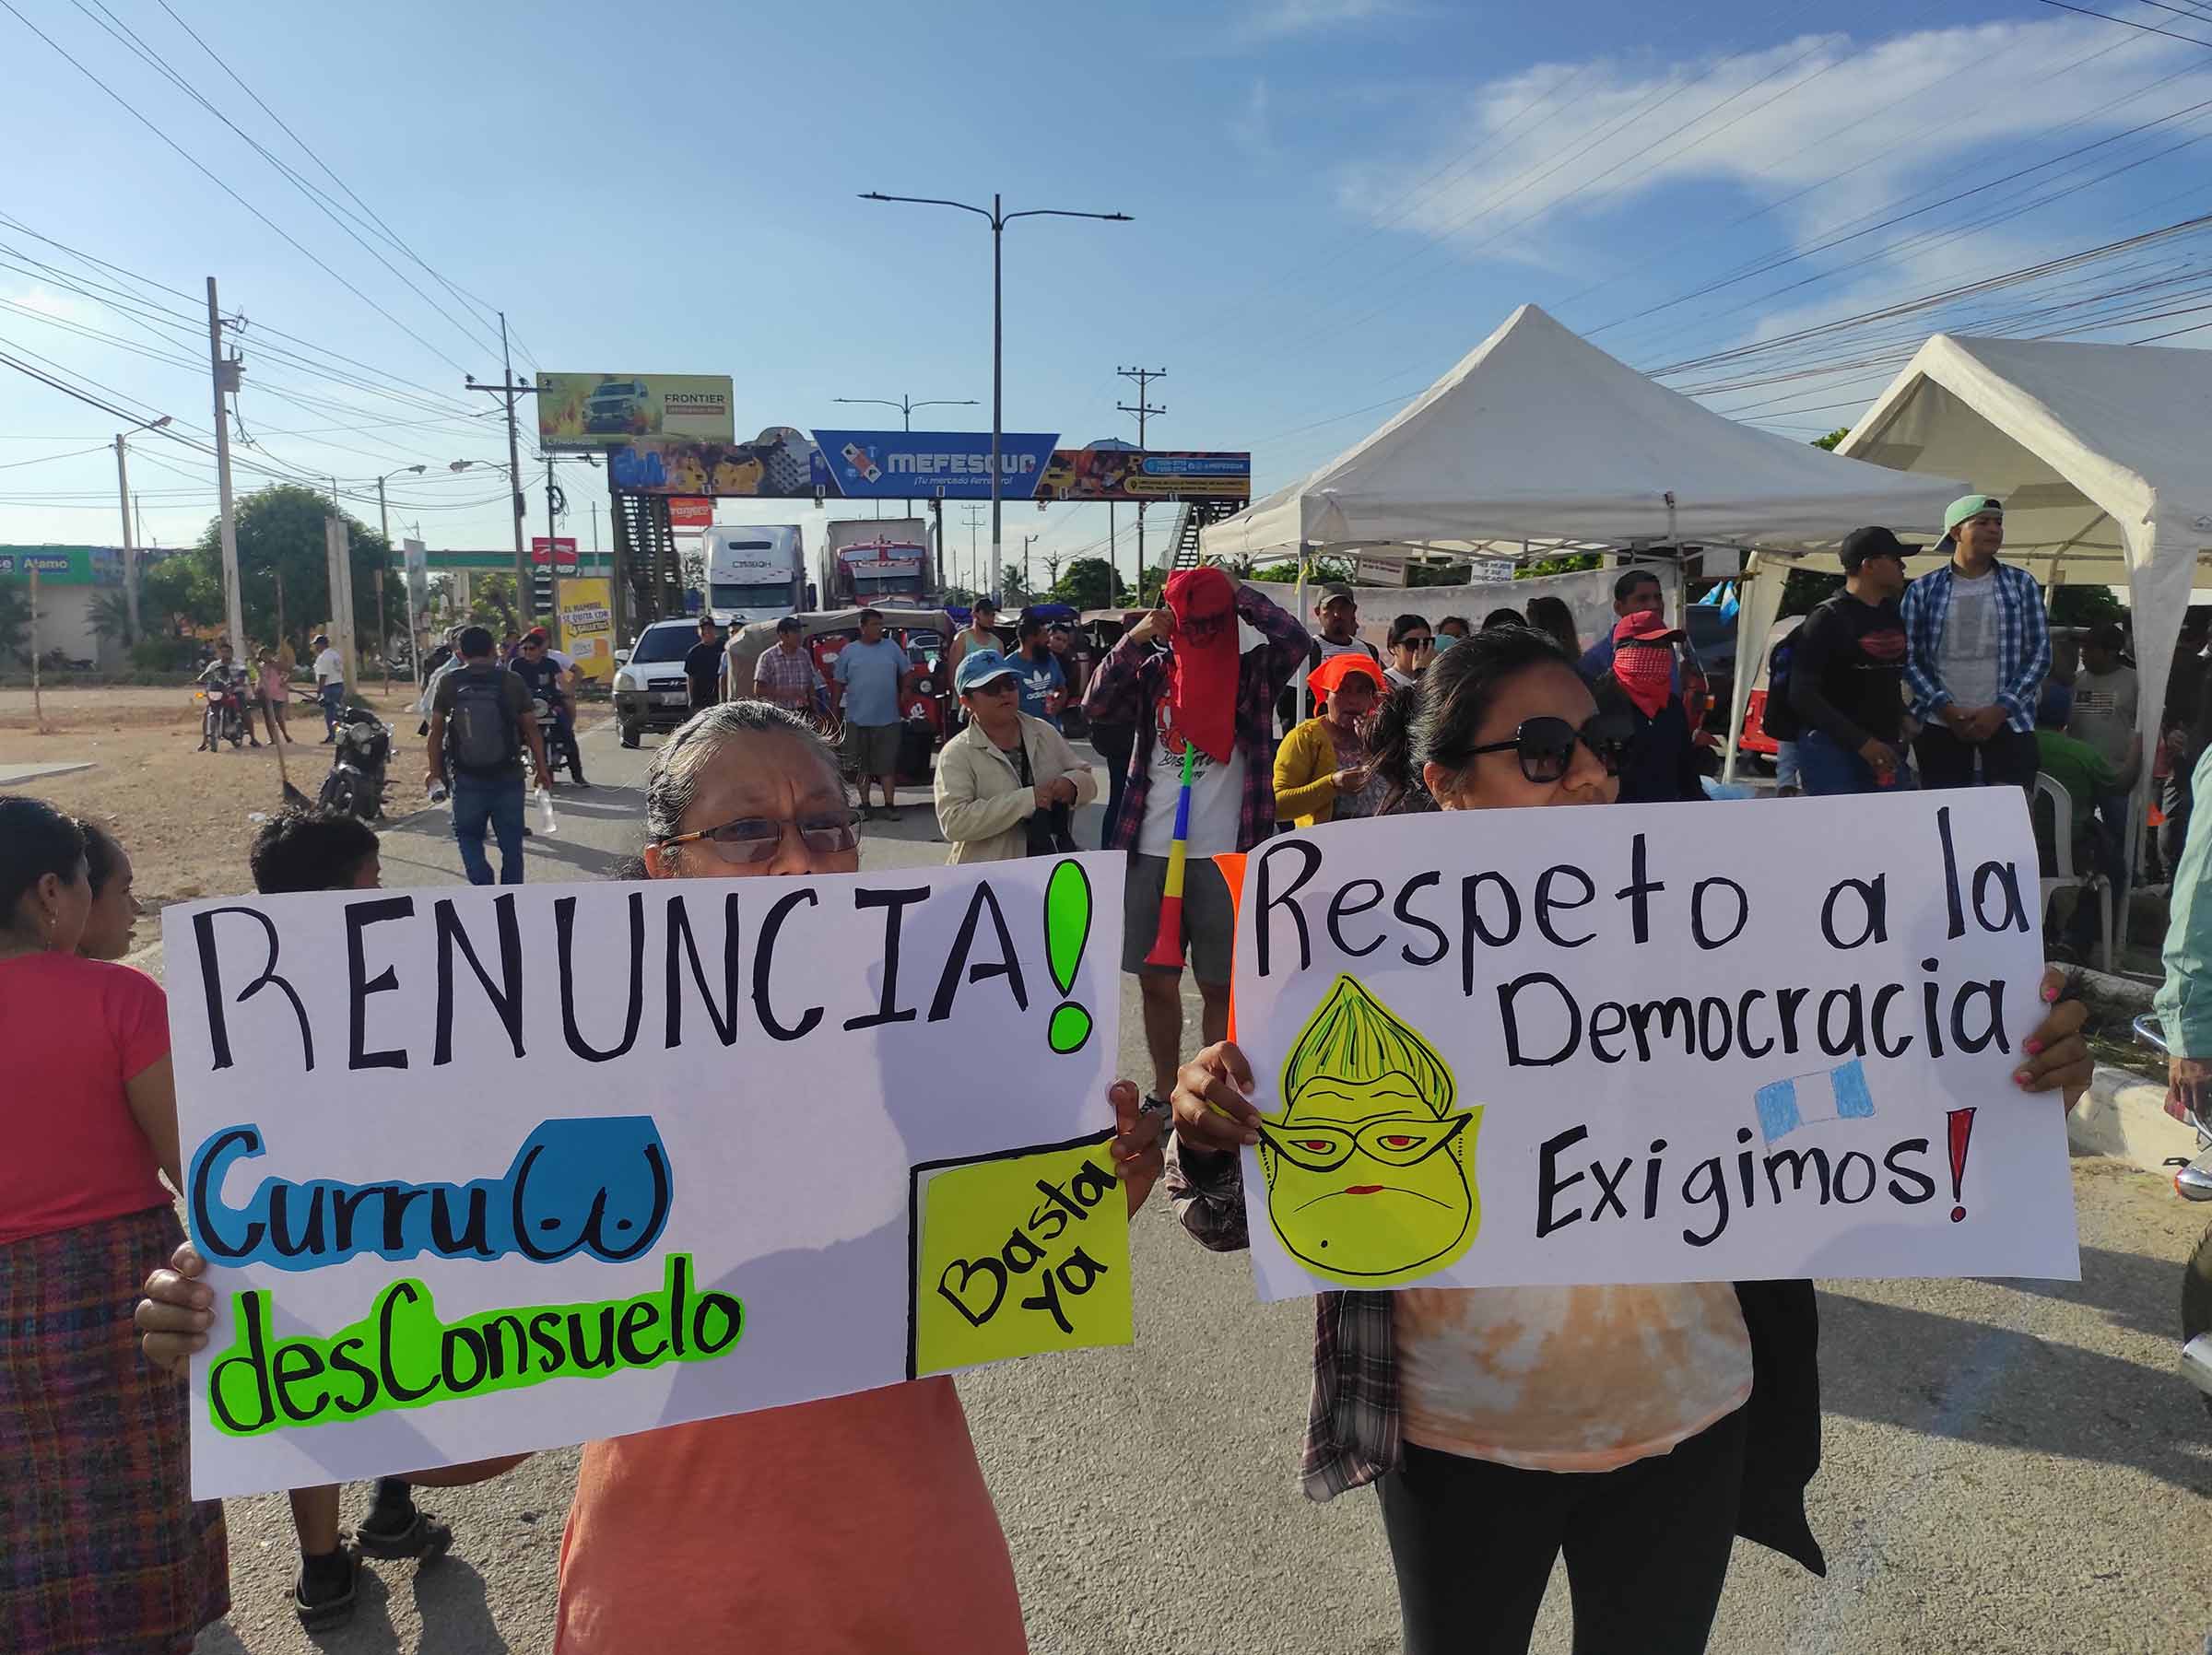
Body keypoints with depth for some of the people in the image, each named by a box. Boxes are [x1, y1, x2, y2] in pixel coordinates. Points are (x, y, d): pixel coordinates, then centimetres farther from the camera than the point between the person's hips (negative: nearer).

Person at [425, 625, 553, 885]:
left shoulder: (447, 684, -3)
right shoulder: (512, 682, -5)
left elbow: (436, 731, -1)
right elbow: (531, 729, -3)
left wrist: (435, 770, 10)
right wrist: (542, 769, 6)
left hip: (467, 778, 0)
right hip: (508, 776, 0)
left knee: (468, 835, 17)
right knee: (511, 843, 11)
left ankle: (483, 883, -4)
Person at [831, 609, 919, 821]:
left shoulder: (892, 648, 7)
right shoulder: (849, 652, 5)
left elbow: (908, 673, 15)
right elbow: (839, 685, 7)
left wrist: (902, 695, 5)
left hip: (888, 718, 0)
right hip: (858, 719, 0)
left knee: (887, 765, 0)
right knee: (862, 766, 5)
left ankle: (890, 806, 3)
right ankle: (865, 806, 14)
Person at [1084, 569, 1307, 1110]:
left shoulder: (1252, 674, 1)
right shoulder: (1154, 673, 8)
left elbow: (1295, 638, -17)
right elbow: (1096, 706, -3)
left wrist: (1235, 591, -8)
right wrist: (1134, 639, -10)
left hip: (1223, 857, -3)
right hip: (1150, 854, 3)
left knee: (1219, 987, 5)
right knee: (1156, 981, 12)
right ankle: (1164, 1092, 27)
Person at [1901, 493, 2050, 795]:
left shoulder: (2022, 584, 8)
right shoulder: (1922, 590, 5)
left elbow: (2040, 654, 5)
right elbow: (1909, 658, 3)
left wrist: (2000, 709, -7)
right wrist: (1946, 709, -10)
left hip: (2008, 722, 0)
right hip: (1939, 725, 0)